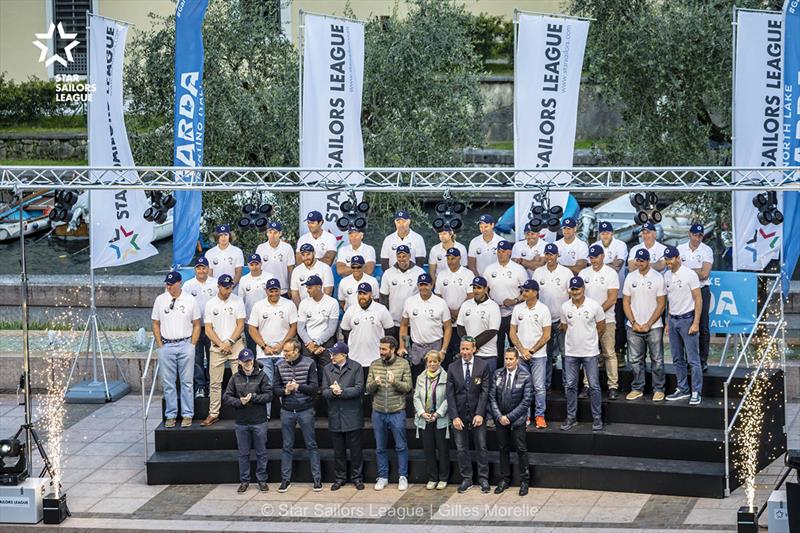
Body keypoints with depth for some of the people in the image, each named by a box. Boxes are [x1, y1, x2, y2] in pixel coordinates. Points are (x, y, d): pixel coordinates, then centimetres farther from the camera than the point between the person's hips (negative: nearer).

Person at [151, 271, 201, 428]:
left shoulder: (190, 300, 1)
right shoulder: (160, 300, 4)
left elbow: (196, 325, 5)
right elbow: (156, 324, 10)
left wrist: (192, 345, -2)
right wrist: (160, 345, 2)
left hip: (185, 345, -1)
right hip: (166, 345, 1)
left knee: (187, 382, 1)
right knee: (168, 383, 4)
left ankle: (187, 415, 8)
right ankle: (170, 415, 11)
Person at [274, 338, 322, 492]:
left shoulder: (309, 364, -6)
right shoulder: (280, 366, 2)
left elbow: (314, 387, -9)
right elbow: (276, 388, 5)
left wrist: (297, 387, -18)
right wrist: (286, 391, -15)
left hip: (305, 410, -3)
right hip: (287, 411, 3)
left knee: (311, 445, 3)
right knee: (287, 446, 8)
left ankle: (317, 478, 9)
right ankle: (285, 479, 14)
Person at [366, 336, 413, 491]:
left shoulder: (403, 364, -3)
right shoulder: (374, 365, 4)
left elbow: (407, 387, -6)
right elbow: (368, 389, 3)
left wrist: (395, 382, -25)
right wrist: (375, 383, -19)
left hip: (397, 412, -3)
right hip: (378, 413, 3)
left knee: (401, 447, 4)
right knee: (380, 448, 10)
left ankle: (403, 477, 13)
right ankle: (382, 477, 19)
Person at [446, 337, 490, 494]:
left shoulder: (483, 366, -4)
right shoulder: (453, 368, 0)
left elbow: (485, 391, -7)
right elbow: (450, 394, -1)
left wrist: (480, 414, -14)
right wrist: (454, 416, -9)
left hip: (477, 414, -2)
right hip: (460, 414, 2)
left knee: (481, 447, 4)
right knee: (461, 448, 6)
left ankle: (483, 479, 13)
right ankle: (466, 479, 16)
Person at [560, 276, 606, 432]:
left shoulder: (594, 306, -9)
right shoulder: (565, 307, -1)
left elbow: (601, 326, 3)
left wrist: (591, 340, 9)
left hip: (590, 352, -3)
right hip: (571, 352, 3)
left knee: (594, 386, 1)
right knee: (571, 386, 8)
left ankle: (597, 418, 8)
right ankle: (571, 418, 17)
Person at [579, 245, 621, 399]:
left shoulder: (611, 273, -3)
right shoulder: (584, 273, 10)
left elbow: (612, 299, -9)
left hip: (606, 320, -4)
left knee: (609, 353, -3)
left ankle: (613, 386, -1)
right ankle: (587, 385, 10)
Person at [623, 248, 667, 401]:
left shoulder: (657, 278, -5)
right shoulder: (630, 277, 5)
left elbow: (661, 304, -5)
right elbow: (626, 302, 7)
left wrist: (648, 324, -10)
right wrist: (633, 323, -4)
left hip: (654, 327, -3)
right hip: (634, 327, 3)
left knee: (657, 360, 1)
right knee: (635, 360, 7)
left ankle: (658, 389, 9)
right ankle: (637, 389, 16)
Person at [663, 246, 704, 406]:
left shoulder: (689, 274, -11)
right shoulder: (667, 275, 8)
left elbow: (698, 300, -10)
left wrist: (696, 323, -15)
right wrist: (668, 321, 11)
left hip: (687, 319, -7)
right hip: (673, 320, 7)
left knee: (693, 359, -5)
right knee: (677, 359, 12)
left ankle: (696, 393, -3)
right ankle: (682, 389, 21)